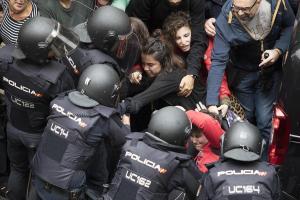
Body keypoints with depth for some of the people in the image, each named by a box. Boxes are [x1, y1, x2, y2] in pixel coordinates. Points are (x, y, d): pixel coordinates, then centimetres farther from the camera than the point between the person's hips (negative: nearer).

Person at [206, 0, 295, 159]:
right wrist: (212, 103, -36)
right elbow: (218, 61, -30)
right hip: (242, 72, 0)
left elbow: (290, 26, -5)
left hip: (270, 70, 1)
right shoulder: (226, 20, -30)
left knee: (264, 120, -3)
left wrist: (278, 50, -24)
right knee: (246, 118, 11)